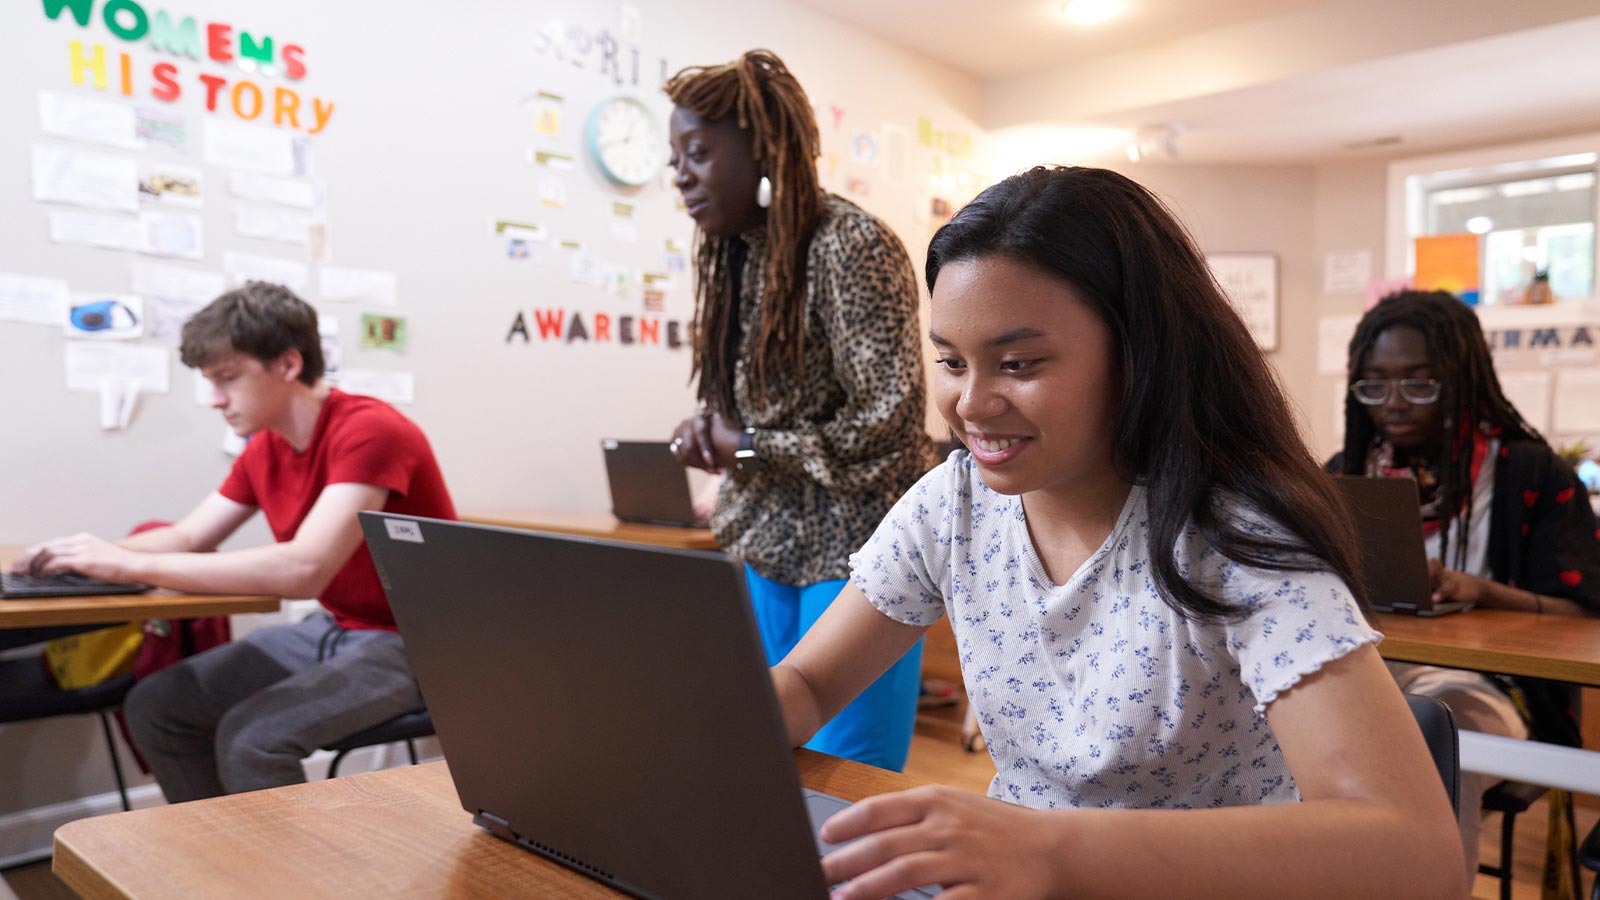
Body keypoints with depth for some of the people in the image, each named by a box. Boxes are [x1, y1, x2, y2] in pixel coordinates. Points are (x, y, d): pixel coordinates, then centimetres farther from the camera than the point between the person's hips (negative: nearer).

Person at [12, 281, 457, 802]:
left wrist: (133, 566, -28)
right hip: (330, 629, 9)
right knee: (155, 706, 4)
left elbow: (304, 569, -33)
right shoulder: (264, 451, 6)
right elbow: (188, 539, 13)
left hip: (410, 642, -9)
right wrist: (97, 553, -9)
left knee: (251, 737, -26)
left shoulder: (369, 430, -23)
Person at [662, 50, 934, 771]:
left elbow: (888, 421, -19)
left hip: (850, 551, -8)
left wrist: (745, 446, -12)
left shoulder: (851, 245, -15)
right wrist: (707, 430, -2)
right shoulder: (735, 256, 10)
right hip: (767, 549, 8)